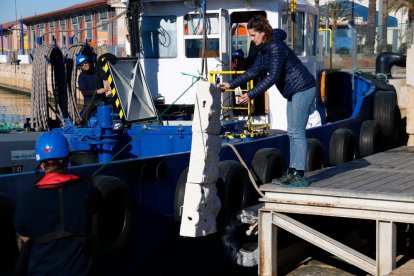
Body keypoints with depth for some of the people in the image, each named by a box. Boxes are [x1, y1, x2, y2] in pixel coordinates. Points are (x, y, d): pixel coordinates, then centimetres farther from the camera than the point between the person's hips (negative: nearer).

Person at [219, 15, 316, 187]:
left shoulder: (276, 47, -20)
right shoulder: (263, 49, 10)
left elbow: (273, 76, -26)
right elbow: (254, 71, 14)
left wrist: (251, 95, -27)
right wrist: (231, 84, 9)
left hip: (303, 89, -10)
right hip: (294, 92, 10)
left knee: (297, 132, -10)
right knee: (292, 132, 11)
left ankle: (300, 176, -8)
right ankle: (292, 172, 16)